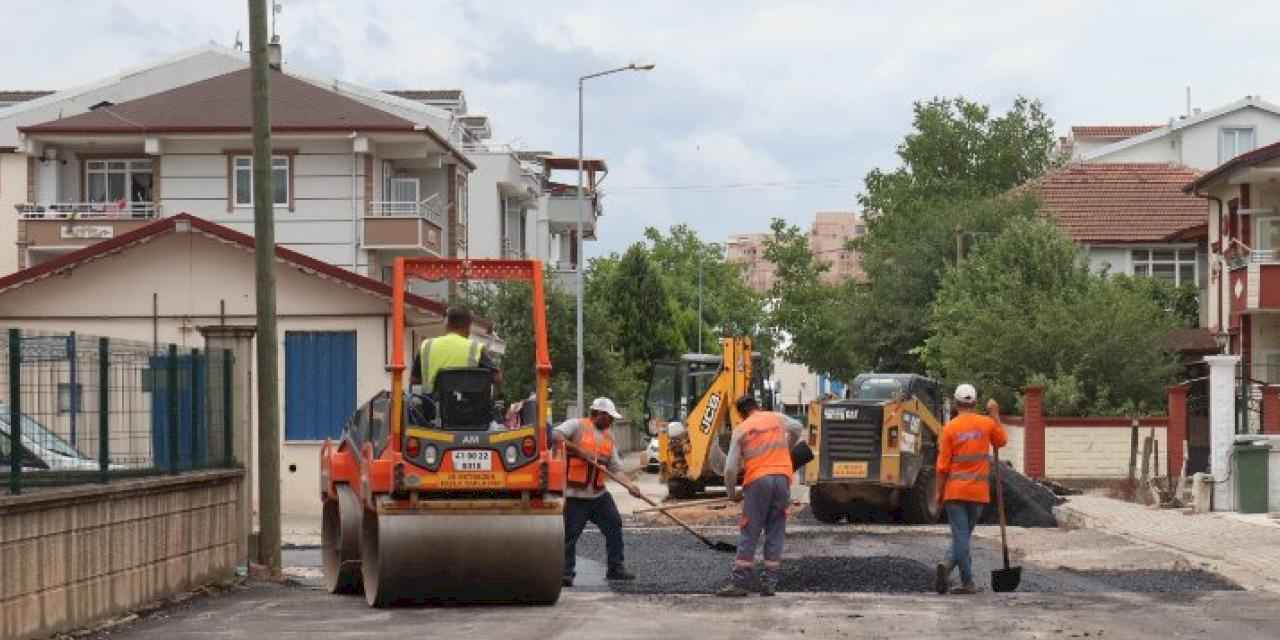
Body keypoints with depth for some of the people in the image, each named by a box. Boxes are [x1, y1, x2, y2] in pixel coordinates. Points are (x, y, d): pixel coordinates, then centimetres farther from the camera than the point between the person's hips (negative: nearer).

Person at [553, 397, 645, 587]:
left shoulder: (608, 437, 15)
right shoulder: (577, 425, -5)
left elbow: (615, 469, 11)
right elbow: (555, 436, -21)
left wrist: (629, 485, -6)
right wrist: (579, 451, -23)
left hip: (599, 493, 7)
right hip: (575, 494, -7)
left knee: (614, 526, 7)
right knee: (570, 534, -5)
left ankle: (616, 568, 16)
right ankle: (566, 573, 4)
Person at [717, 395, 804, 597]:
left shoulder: (741, 429, 6)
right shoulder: (777, 418, 14)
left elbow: (730, 468, 3)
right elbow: (798, 428, 33)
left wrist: (732, 494, 17)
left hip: (757, 480, -2)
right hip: (782, 478, 2)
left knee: (748, 533, 2)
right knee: (775, 532, 8)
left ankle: (740, 582, -2)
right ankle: (769, 582, 6)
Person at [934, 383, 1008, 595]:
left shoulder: (950, 428, -6)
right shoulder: (987, 423, -2)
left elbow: (943, 465, -6)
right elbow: (1001, 441, 20)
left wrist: (939, 492, 3)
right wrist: (995, 414, 21)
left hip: (954, 491, -1)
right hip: (978, 491, 1)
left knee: (960, 535, 0)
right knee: (964, 535, 12)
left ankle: (968, 582, -8)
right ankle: (948, 566, -4)